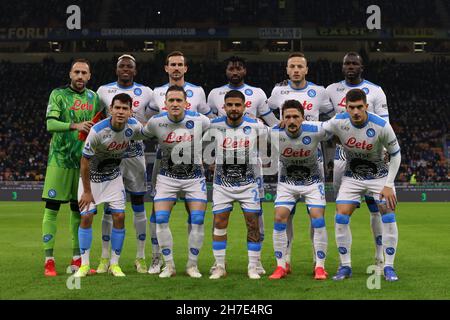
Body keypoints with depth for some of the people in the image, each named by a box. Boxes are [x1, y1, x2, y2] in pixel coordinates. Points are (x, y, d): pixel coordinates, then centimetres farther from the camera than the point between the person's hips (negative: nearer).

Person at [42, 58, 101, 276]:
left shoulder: (93, 97, 11)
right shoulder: (58, 94, -2)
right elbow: (50, 124, -15)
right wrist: (75, 125, -27)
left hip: (83, 160, 4)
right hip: (60, 158, -4)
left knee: (79, 209, 8)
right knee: (52, 208, -6)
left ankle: (77, 259, 15)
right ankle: (49, 260, -4)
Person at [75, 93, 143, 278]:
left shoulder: (134, 126, -18)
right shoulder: (97, 131, -30)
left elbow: (146, 131, 12)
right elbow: (85, 162, -20)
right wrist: (87, 191, -14)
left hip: (113, 176, 4)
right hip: (91, 177, -3)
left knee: (119, 217, -4)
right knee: (86, 217, -7)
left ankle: (114, 264, 8)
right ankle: (84, 264, 5)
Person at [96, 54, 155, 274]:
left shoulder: (145, 93, 5)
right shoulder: (104, 91, 5)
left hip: (135, 153, 1)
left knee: (138, 204, 3)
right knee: (109, 205, 0)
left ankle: (140, 258, 10)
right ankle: (105, 258, 6)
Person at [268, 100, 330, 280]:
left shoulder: (315, 131, -26)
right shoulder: (273, 133, -22)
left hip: (312, 181, -1)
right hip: (286, 182, 1)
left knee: (318, 218, -14)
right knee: (279, 218, -11)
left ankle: (320, 267, -1)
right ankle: (281, 266, 3)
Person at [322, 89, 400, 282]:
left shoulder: (381, 126, -23)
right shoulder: (338, 122, -19)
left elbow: (395, 154, -11)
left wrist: (388, 185, -13)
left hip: (379, 175, -2)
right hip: (352, 177, 2)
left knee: (389, 216, -14)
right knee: (341, 217, -10)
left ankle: (388, 267, -2)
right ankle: (345, 266, 2)